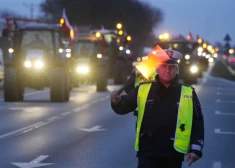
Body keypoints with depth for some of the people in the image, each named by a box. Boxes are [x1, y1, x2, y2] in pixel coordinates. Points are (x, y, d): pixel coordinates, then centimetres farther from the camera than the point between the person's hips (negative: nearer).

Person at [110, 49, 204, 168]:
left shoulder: (188, 93, 2)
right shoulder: (143, 89, 4)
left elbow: (197, 123, 2)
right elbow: (125, 106, 6)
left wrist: (196, 148, -8)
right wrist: (117, 101, -18)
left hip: (173, 155, 0)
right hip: (147, 153, 0)